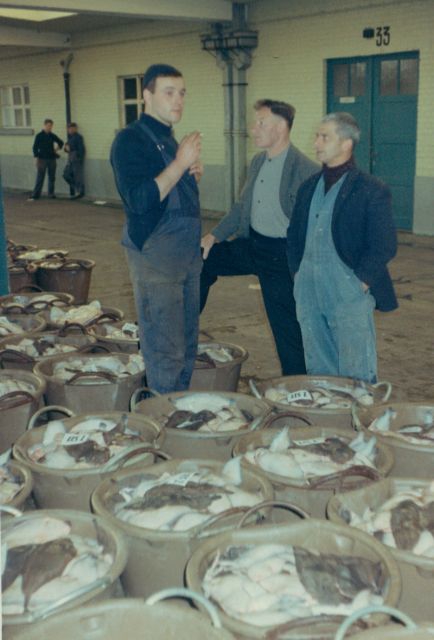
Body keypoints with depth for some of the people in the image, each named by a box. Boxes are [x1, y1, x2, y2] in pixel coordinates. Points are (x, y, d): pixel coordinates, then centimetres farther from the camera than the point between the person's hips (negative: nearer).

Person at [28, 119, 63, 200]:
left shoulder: (52, 136, 8)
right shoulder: (39, 136, -3)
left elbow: (61, 142, 24)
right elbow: (35, 147, -4)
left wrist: (57, 147, 6)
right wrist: (37, 158, -12)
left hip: (52, 159, 4)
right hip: (42, 159, -4)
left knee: (52, 177, 7)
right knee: (40, 178, -6)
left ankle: (51, 194, 16)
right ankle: (35, 195, -5)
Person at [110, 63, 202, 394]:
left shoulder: (168, 138, 15)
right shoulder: (131, 139, -12)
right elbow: (139, 199, -23)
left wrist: (194, 171, 4)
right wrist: (180, 163, -22)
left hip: (187, 253, 9)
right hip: (156, 256, -9)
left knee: (187, 343, 15)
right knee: (164, 352, -4)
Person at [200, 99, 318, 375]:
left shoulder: (306, 170, -19)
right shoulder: (258, 162, 8)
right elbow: (242, 206, 18)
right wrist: (214, 236, 9)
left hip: (281, 256, -8)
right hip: (250, 245, 8)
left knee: (287, 327, 1)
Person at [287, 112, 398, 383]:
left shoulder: (372, 190, -6)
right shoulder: (309, 187, 13)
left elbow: (384, 247, -9)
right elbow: (294, 236, 19)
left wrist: (360, 284, -13)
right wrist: (297, 274, 9)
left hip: (349, 298, -6)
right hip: (310, 296, 6)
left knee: (356, 376, 0)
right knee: (318, 372, 13)